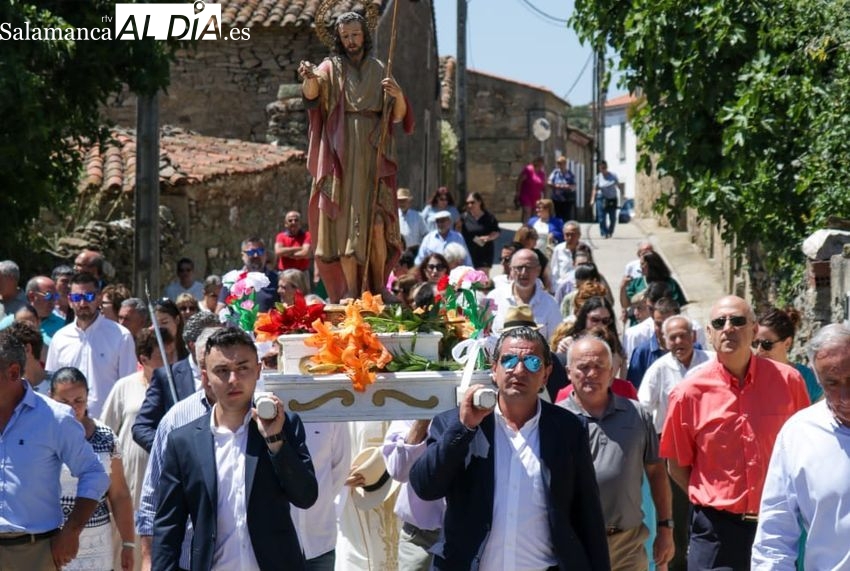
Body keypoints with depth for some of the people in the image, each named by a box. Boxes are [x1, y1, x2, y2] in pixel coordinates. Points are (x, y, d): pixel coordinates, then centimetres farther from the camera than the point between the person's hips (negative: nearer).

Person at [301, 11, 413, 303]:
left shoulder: (379, 70, 13)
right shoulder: (331, 68, 5)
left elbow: (397, 116, 7)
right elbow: (312, 93, -17)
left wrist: (399, 96, -16)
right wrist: (309, 79, -41)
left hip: (374, 160, 1)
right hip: (342, 158, -1)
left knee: (377, 224, -7)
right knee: (345, 223, -6)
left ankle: (378, 287, 6)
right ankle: (351, 291, -3)